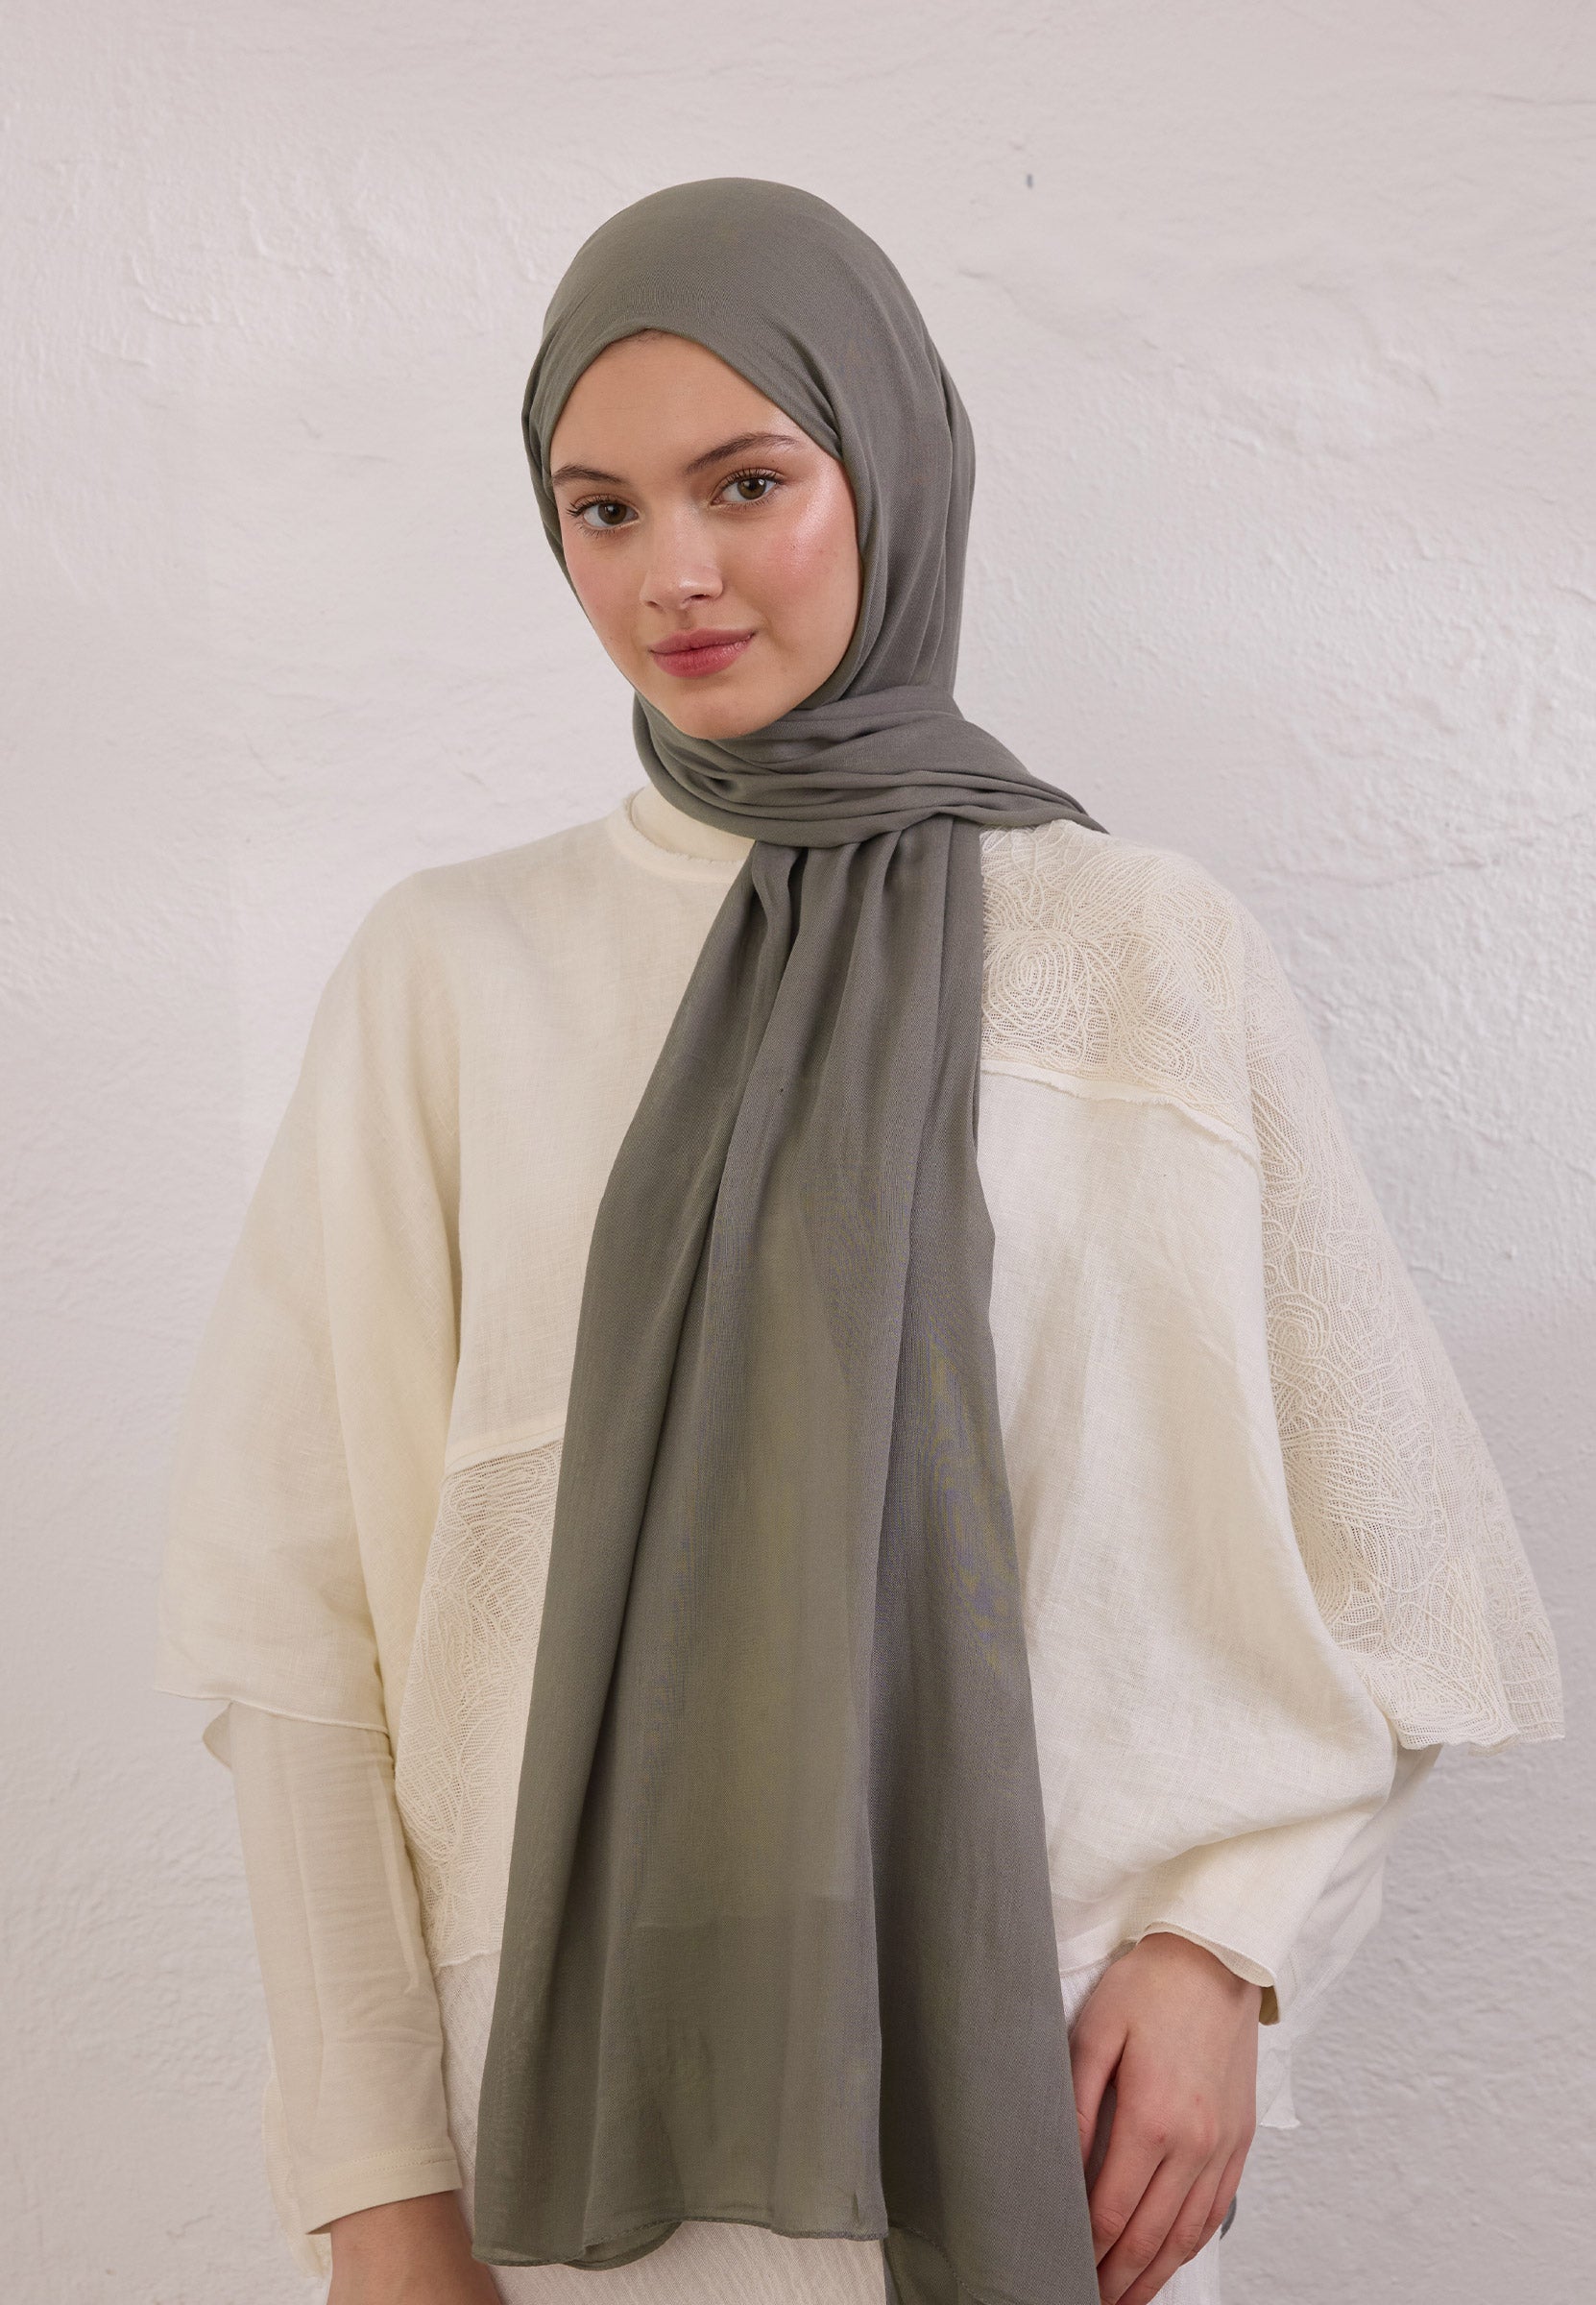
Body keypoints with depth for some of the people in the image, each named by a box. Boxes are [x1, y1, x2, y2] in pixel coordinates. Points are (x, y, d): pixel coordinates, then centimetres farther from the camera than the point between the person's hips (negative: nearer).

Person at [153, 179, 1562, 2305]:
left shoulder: (1155, 956, -2)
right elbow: (304, 1590, -3)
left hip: (1042, 2068, 0)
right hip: (579, 2102, 1)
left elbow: (1369, 1538, 3)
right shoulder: (448, 973, -1)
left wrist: (1228, 1941, -9)